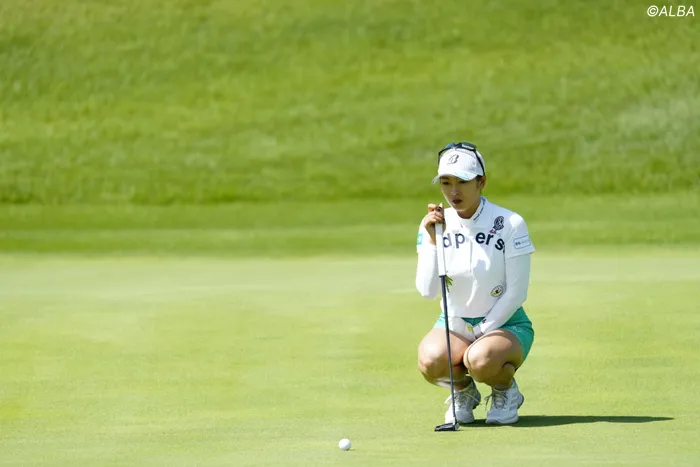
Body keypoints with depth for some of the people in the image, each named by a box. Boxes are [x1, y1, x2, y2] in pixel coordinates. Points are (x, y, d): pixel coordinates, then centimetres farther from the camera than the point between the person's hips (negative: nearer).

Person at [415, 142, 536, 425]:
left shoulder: (510, 224, -12)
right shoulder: (433, 225, -4)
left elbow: (516, 293, -11)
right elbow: (427, 291, -13)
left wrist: (482, 332, -14)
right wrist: (433, 241, -22)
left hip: (505, 324, -3)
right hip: (454, 325, 3)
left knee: (480, 359, -37)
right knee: (430, 360, -32)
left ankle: (506, 390, 1)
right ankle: (464, 391, 5)